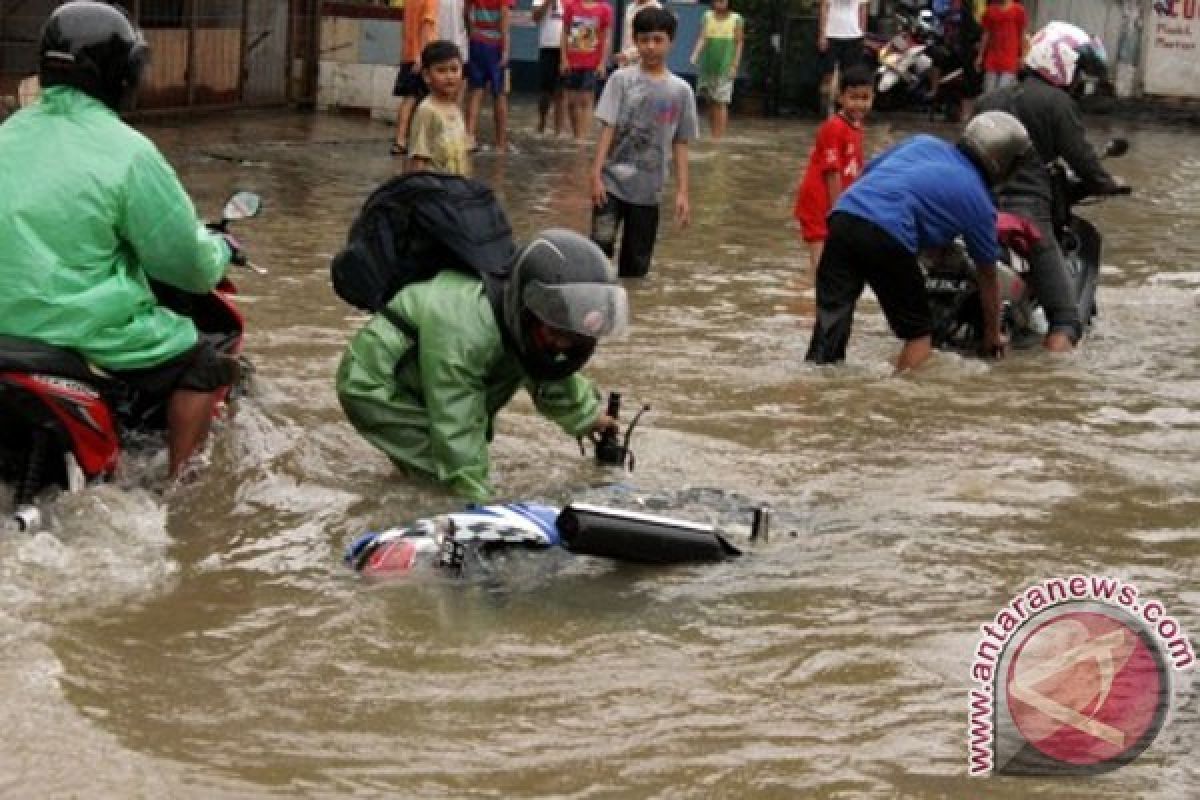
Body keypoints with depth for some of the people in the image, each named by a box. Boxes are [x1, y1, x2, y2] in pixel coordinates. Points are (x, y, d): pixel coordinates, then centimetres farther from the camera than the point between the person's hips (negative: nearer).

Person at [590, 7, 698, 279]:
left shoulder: (681, 90, 3)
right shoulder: (622, 79, -3)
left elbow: (680, 145, 5)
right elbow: (607, 129, -5)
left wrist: (682, 192, 2)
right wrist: (596, 174, -12)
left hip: (648, 190, 2)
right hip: (612, 182, -2)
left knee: (637, 262, 7)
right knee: (601, 246, -15)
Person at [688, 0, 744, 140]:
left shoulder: (735, 19, -2)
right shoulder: (708, 16, 4)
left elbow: (739, 43, 0)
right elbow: (702, 38, -5)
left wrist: (735, 65, -7)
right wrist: (695, 55, -21)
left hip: (725, 67, -3)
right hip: (708, 65, 3)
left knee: (721, 102, -9)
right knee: (710, 101, 8)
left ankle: (719, 136, -9)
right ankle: (712, 134, 17)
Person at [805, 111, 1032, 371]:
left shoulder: (923, 142, 27)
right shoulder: (978, 202, 16)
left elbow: (865, 173, 28)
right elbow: (987, 278, 25)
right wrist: (993, 336, 39)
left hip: (843, 215, 5)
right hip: (888, 236, -5)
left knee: (830, 322, 2)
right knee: (919, 334, 13)